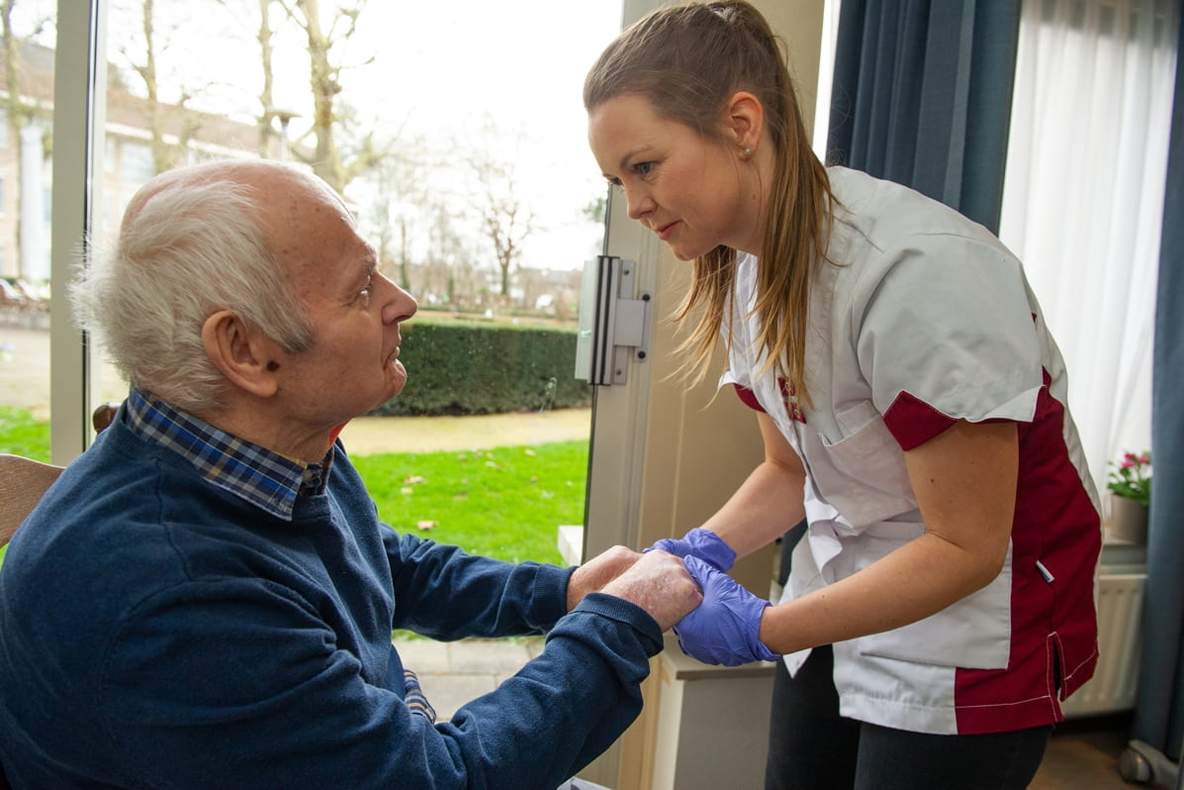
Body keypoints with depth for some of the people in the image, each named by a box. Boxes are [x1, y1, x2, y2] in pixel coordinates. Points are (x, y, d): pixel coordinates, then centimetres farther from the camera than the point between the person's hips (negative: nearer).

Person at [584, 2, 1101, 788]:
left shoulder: (915, 269, -27)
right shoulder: (745, 268, -4)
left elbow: (967, 547, -22)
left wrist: (761, 628, -24)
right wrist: (707, 547, -10)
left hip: (973, 620, -6)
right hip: (846, 600, 6)